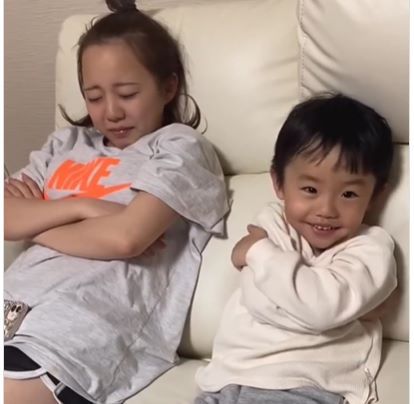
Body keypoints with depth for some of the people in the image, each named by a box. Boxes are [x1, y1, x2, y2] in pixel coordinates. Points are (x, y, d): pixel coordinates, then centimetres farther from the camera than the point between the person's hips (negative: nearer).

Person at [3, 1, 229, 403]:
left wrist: (36, 223, 3)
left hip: (91, 318, -5)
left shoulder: (179, 148, 5)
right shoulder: (67, 143, 22)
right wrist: (78, 206, -3)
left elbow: (125, 237, -10)